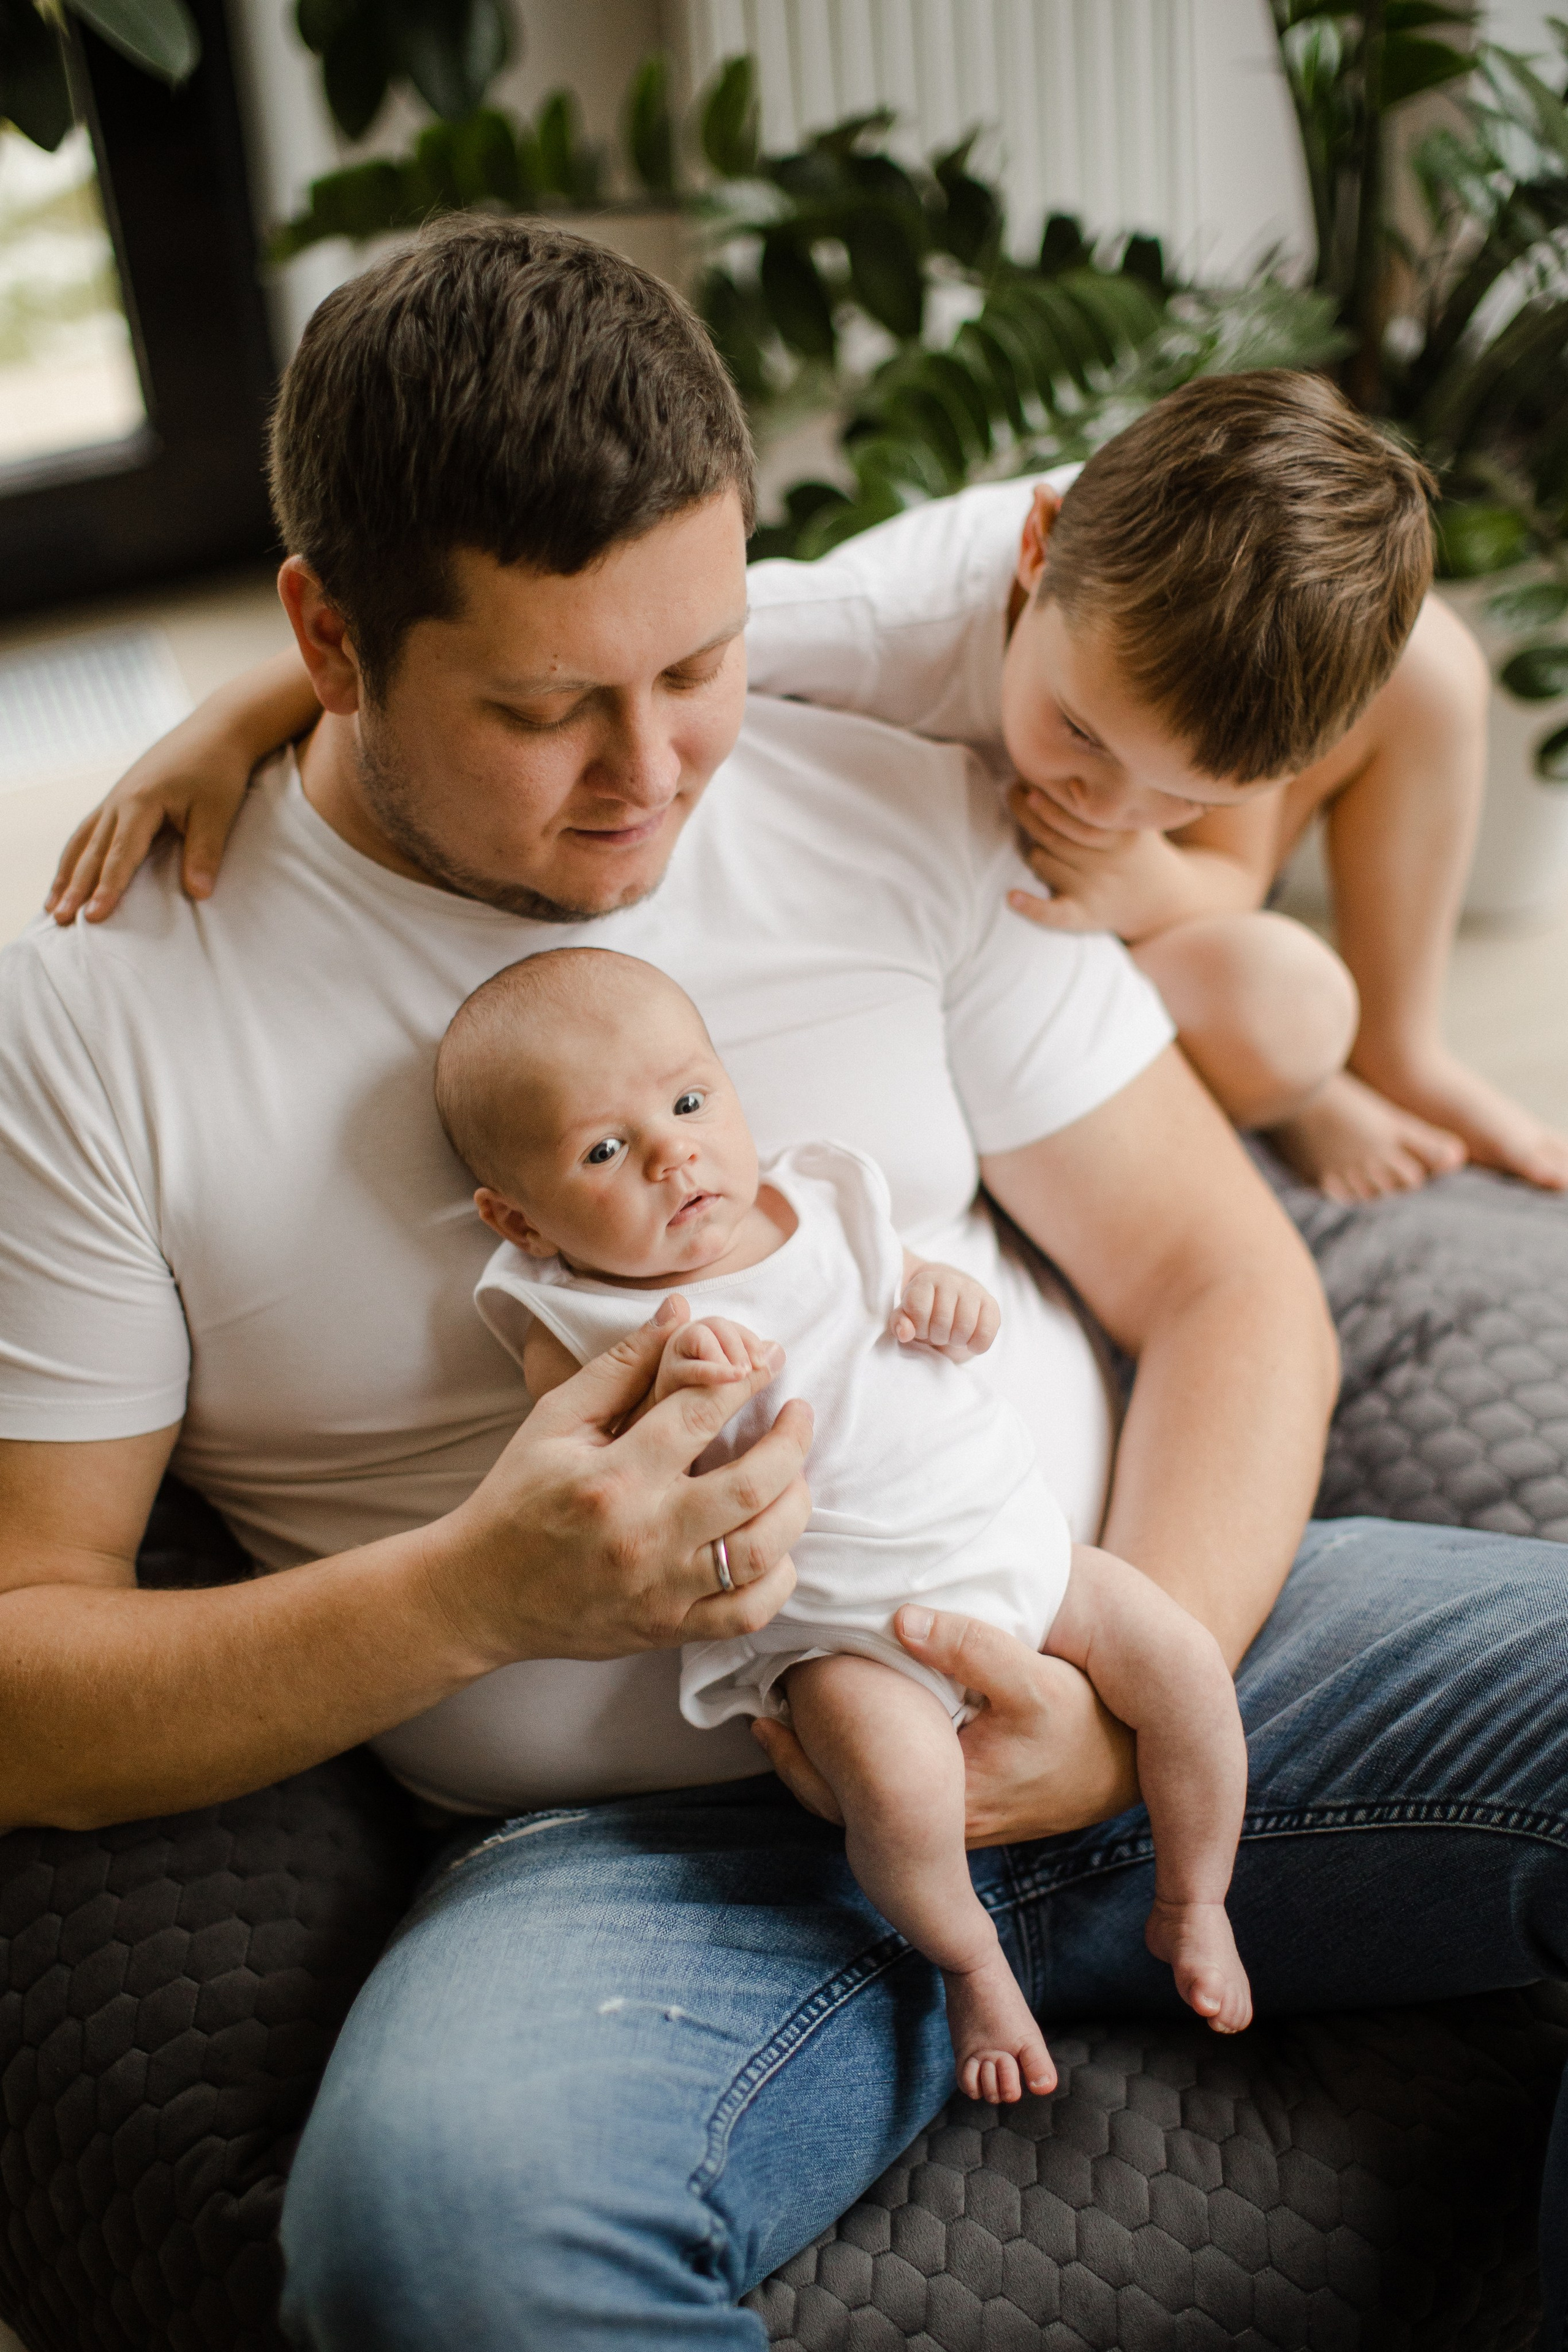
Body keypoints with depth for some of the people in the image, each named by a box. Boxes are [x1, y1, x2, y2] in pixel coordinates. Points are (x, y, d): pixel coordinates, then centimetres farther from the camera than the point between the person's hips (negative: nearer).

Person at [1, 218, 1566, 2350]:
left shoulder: (908, 823, 3)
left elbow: (1230, 1290, 5)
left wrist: (1132, 1699, -13)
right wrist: (477, 1591, -19)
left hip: (1117, 1663, 4)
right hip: (650, 1843, -3)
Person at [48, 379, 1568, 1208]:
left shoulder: (1220, 605, -26)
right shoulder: (889, 625, -42)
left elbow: (1233, 875, -13)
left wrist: (1148, 883, -38)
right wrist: (234, 722, -48)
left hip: (1070, 926, 5)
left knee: (1430, 658, -11)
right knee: (1270, 1018, -30)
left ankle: (1404, 1053, 11)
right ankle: (1302, 1098, 12)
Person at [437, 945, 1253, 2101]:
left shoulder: (827, 1206, 4)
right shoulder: (578, 1339, -10)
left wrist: (947, 1294, -2)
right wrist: (671, 1397, -34)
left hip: (1011, 1533, 5)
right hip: (834, 1624, -5)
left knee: (1184, 1662, -4)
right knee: (898, 1776, -29)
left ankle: (1191, 1905, 21)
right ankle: (971, 1961, 3)